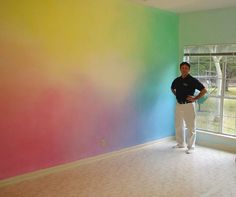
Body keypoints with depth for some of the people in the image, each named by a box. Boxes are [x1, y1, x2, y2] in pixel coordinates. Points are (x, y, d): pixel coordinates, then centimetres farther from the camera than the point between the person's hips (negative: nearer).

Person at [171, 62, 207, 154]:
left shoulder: (193, 80, -11)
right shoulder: (177, 80, 5)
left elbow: (204, 90, -10)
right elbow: (172, 88, 26)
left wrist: (195, 98, -12)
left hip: (188, 105, -6)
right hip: (178, 105, 6)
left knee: (190, 127, 1)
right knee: (178, 126, 15)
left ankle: (190, 147, 11)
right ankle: (180, 143, 30)